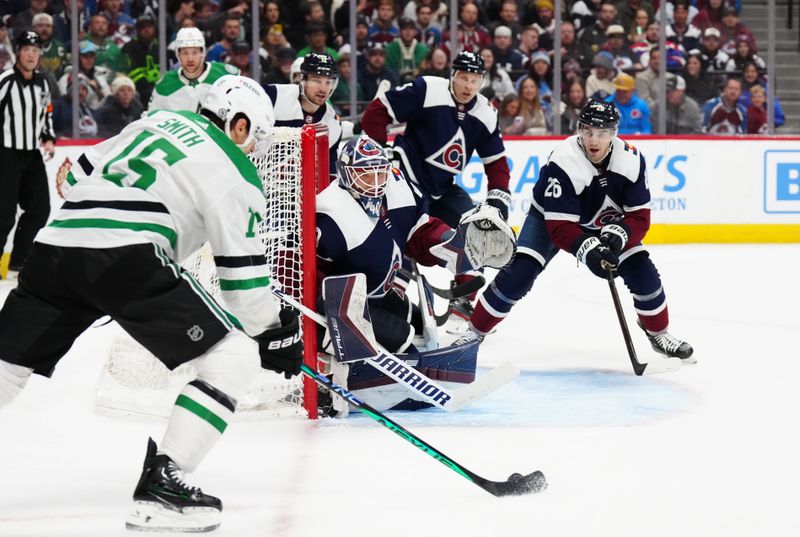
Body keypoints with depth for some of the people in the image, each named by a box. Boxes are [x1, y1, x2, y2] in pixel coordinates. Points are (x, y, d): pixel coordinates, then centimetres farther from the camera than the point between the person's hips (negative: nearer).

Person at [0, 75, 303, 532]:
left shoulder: (159, 120, 26)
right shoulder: (234, 169, 8)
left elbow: (78, 178, 28)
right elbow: (242, 271, 4)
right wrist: (274, 332, 15)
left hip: (56, 243, 7)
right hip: (127, 258, -7)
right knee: (235, 357, 0)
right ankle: (160, 485, -10)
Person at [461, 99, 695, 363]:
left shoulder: (631, 160, -23)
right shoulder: (562, 163, -35)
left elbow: (639, 217, -19)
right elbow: (560, 225, -35)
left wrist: (617, 235, -39)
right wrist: (588, 250, -50)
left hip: (604, 223, 4)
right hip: (550, 218, -4)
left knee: (641, 271, -8)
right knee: (519, 272, -20)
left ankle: (659, 334, 15)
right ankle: (475, 331, -5)